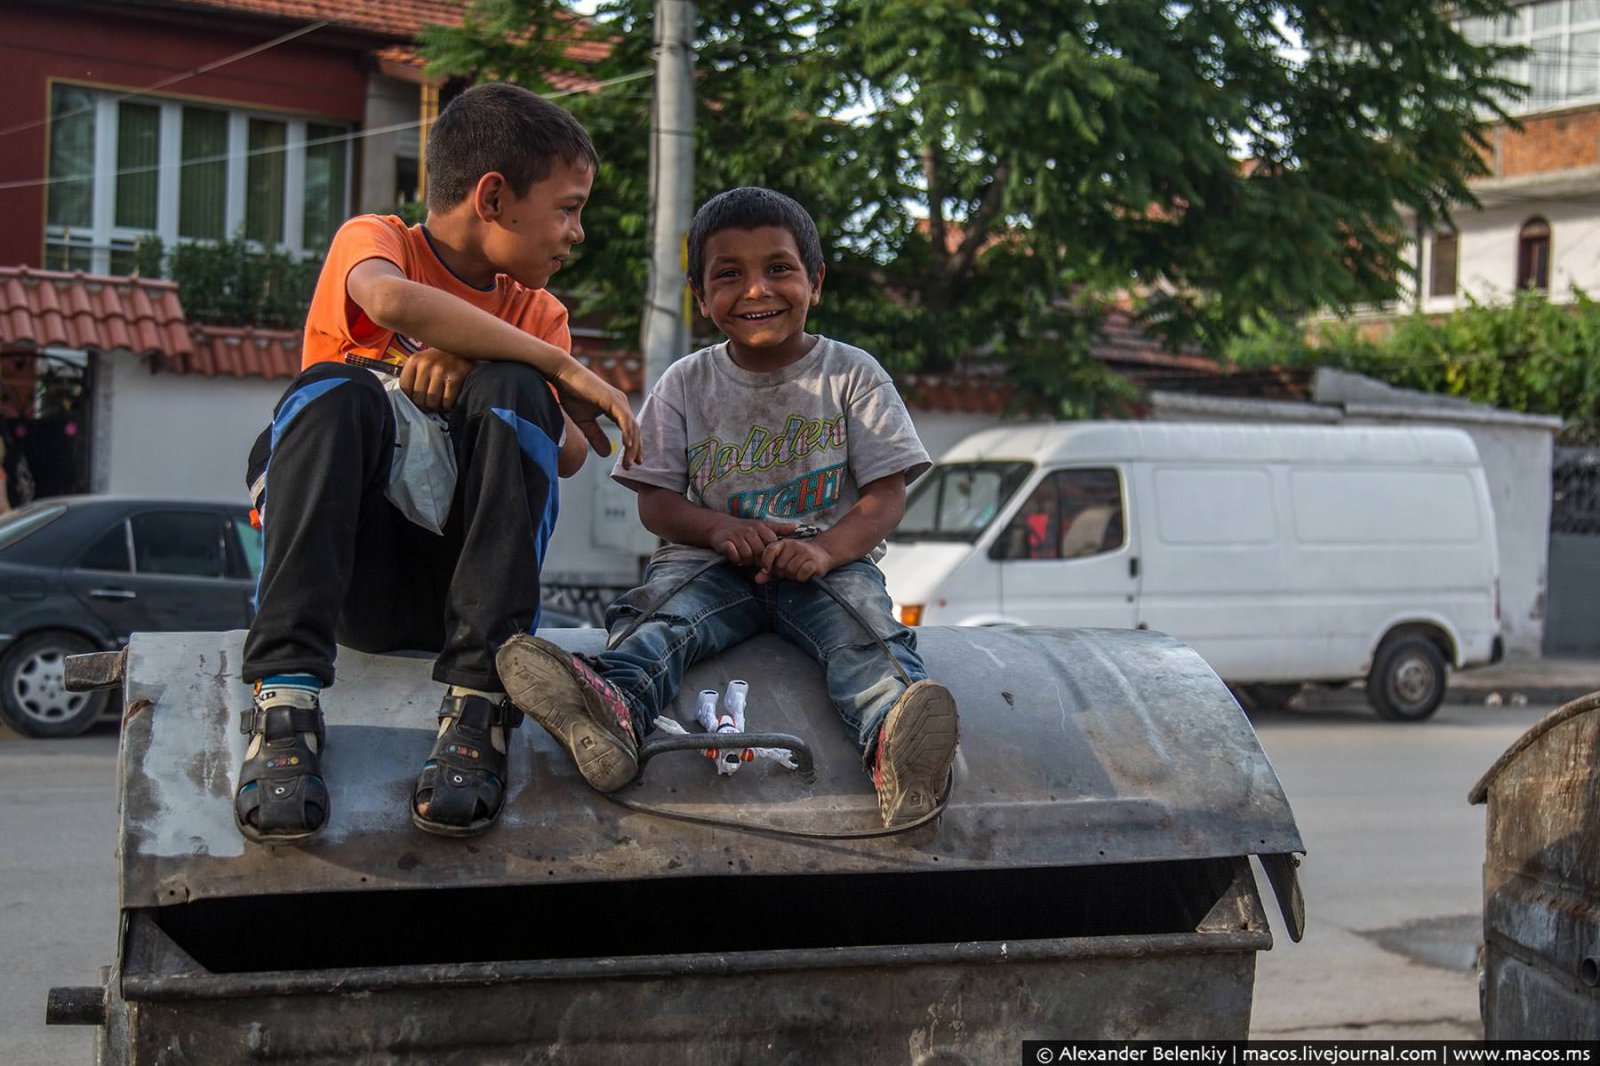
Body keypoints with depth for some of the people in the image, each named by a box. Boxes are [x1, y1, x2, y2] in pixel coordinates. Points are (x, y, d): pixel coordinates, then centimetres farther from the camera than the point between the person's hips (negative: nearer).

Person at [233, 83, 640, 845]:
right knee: (339, 391, -28)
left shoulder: (536, 311, 16)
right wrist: (565, 369, -22)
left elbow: (566, 454, -4)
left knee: (511, 394, -21)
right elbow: (391, 299, -24)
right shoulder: (375, 239, 4)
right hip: (349, 569, -2)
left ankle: (479, 705, -31)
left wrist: (468, 366, -21)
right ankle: (285, 701, -39)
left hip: (454, 581, 3)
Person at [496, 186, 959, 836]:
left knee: (862, 626, -33)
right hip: (712, 559, 1)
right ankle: (614, 712, -64)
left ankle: (892, 743, -65)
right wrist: (720, 528, -16)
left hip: (828, 558, -1)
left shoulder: (852, 375, 6)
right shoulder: (687, 383, 11)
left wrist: (825, 549, -21)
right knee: (659, 613, -31)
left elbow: (886, 495, 0)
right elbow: (655, 498, 7)